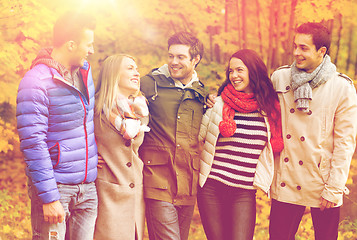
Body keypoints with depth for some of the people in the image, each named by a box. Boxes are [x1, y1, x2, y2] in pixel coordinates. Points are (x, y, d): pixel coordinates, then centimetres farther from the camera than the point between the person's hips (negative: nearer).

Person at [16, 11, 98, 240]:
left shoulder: (85, 71, 9)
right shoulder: (36, 82, -14)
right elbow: (33, 144, -18)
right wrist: (49, 197, -20)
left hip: (88, 187, 7)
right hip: (56, 186, -6)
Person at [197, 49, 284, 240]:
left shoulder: (268, 108, 7)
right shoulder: (217, 104, 1)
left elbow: (273, 148, 20)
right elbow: (198, 139, 8)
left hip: (244, 192, 1)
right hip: (211, 188, -1)